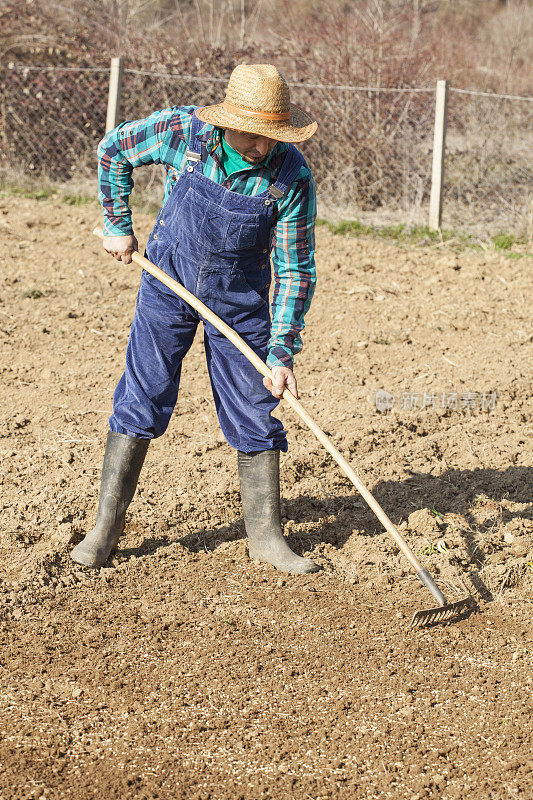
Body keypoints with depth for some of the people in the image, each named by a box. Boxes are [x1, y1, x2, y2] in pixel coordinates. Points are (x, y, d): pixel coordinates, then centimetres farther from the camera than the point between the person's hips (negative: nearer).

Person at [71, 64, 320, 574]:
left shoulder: (291, 175, -21)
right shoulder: (180, 130, -20)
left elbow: (295, 269, -14)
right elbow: (113, 150, 1)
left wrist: (282, 352, -19)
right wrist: (117, 225, 1)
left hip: (240, 301, 0)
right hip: (168, 284, 0)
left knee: (255, 414, 3)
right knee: (141, 404, 0)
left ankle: (264, 534, 16)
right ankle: (106, 527, 9)